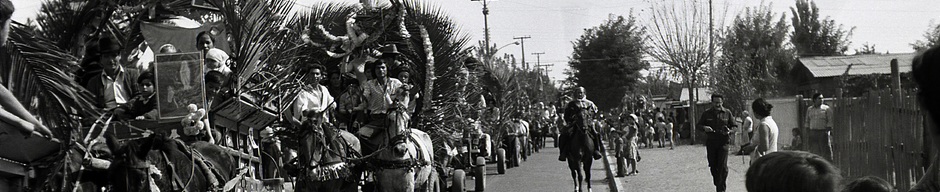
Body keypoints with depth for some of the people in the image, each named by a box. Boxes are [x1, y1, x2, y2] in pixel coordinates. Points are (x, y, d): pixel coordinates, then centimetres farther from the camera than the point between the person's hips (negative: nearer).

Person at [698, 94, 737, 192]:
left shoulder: (727, 113, 4)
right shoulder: (707, 113, 6)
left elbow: (733, 126, 10)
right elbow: (699, 125, 12)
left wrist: (729, 131, -12)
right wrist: (704, 128, -11)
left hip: (723, 143, -2)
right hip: (710, 142, 2)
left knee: (723, 166, -10)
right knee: (713, 165, 9)